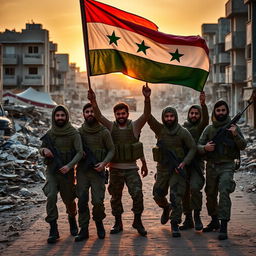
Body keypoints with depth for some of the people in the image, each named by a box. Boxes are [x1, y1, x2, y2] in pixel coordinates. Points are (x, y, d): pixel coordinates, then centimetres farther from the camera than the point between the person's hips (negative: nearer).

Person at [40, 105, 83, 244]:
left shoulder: (74, 134, -7)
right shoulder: (49, 133, 3)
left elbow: (80, 152, -11)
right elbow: (41, 148, 15)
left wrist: (69, 166, -24)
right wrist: (44, 150, -10)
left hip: (67, 171, -1)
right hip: (51, 171, 2)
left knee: (68, 200, 10)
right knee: (51, 196, -16)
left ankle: (72, 219, 42)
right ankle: (53, 230, -11)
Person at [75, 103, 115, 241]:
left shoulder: (104, 132, -1)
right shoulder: (79, 132, 5)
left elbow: (111, 150, 2)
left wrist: (104, 162, -12)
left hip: (98, 171, -2)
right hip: (82, 171, 2)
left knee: (98, 201, -5)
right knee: (82, 201, 0)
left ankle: (99, 222, 22)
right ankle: (84, 229, 10)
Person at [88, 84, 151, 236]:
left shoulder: (135, 126, 0)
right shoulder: (111, 127, 3)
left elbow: (147, 114, -15)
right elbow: (99, 116, -12)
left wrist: (147, 99, -32)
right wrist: (93, 102, -31)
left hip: (131, 168, -2)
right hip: (115, 168, 2)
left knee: (137, 193, -14)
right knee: (115, 197, 10)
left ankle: (138, 221, 4)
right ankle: (118, 223, 26)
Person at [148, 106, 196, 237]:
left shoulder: (183, 132, -4)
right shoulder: (159, 129, -1)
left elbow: (193, 148, 0)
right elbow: (148, 116, -12)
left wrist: (183, 163, -12)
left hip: (177, 169, -3)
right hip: (162, 168, 3)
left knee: (176, 197, -9)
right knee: (158, 194, 10)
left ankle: (175, 225, -1)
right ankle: (166, 208, 42)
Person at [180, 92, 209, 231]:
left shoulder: (201, 128, 4)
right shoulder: (182, 129, 15)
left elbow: (205, 119, -17)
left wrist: (203, 104, -34)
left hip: (197, 163, -4)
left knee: (195, 188, -23)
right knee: (184, 192, 7)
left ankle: (197, 216, -8)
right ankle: (188, 219, 20)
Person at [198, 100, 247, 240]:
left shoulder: (233, 127, 2)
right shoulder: (209, 129, 7)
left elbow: (243, 146, -2)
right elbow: (198, 146, 4)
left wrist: (235, 135, -21)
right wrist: (205, 148, -19)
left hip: (227, 166, -4)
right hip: (211, 165, 4)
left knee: (224, 192, -20)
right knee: (211, 194, 13)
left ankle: (223, 227, -22)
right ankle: (214, 221, 34)